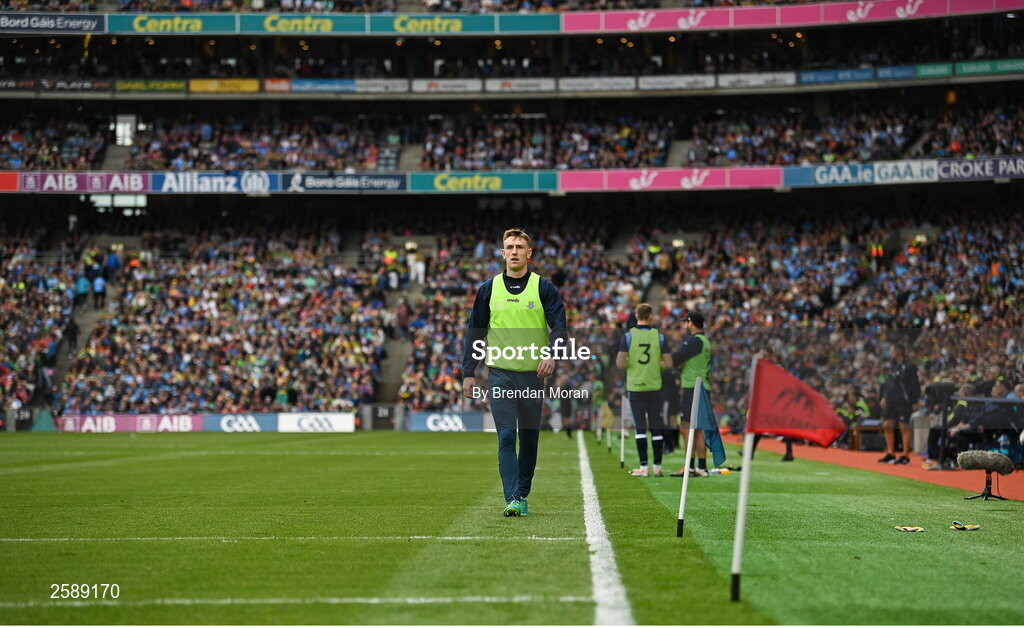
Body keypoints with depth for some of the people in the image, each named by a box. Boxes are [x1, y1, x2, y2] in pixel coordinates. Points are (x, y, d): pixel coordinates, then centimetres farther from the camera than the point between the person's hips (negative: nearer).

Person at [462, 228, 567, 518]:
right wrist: (468, 372, 5)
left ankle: (522, 496, 20)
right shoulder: (489, 289, 7)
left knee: (529, 439, 8)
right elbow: (475, 331, 10)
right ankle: (513, 499, -16)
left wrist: (552, 355, -21)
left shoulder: (543, 287, 3)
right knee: (506, 437, -11)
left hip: (533, 375, 1)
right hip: (501, 374, 0)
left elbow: (559, 325, -2)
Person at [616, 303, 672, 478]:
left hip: (635, 386, -1)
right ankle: (657, 466, 7)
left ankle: (643, 467, -1)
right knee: (657, 427, 7)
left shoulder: (628, 336, -5)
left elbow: (620, 363, -11)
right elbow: (668, 363, -4)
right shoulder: (659, 336, -2)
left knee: (640, 427, 1)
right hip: (654, 386, 1)